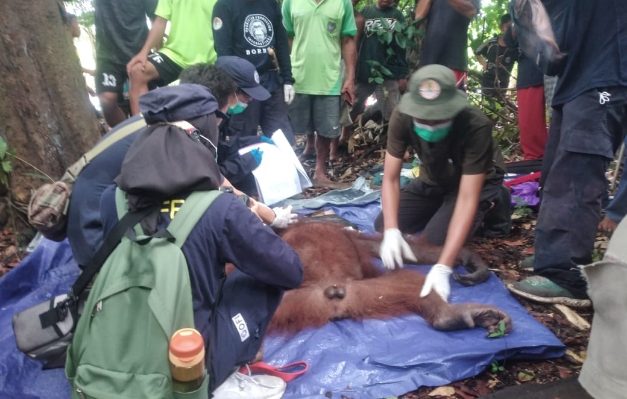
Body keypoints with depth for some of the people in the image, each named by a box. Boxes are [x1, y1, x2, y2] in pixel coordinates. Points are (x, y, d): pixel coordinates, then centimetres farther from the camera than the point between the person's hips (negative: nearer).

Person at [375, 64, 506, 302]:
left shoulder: (476, 126, -38)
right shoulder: (402, 117, -28)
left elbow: (467, 198, -40)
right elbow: (390, 179, -24)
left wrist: (443, 268, -48)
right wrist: (391, 232, -41)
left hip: (477, 182, -4)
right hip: (434, 180, 4)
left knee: (435, 240, -23)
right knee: (382, 226, -6)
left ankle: (488, 211, 5)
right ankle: (440, 210, 16)